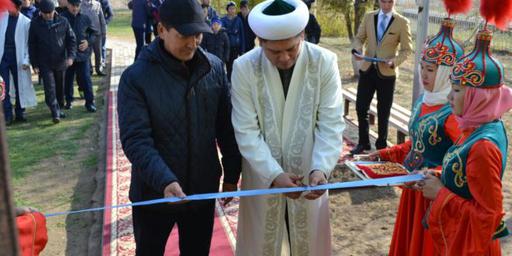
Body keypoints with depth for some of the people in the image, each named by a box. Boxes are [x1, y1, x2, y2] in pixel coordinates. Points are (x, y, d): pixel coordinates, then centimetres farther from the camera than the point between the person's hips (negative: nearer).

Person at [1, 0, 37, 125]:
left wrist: (26, 60, -11)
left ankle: (19, 113, 21)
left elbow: (29, 43, -5)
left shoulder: (26, 22, -5)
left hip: (17, 59, -1)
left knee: (20, 87, 9)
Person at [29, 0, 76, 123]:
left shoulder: (63, 22, -3)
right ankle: (55, 113, -7)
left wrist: (71, 55, -13)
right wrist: (34, 64, -2)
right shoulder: (35, 24, -4)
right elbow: (32, 45, 1)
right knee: (50, 88, -8)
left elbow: (71, 39, 2)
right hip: (45, 63, -1)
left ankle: (59, 109, 29)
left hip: (61, 62, 2)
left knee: (60, 87, 13)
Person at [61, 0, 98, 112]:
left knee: (85, 78, 1)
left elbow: (95, 32, 11)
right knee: (68, 79, 12)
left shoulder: (85, 18, 0)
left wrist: (88, 42, -5)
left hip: (83, 54, 0)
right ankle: (69, 100, 29)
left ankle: (89, 102, 10)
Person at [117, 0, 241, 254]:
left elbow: (227, 126, 3)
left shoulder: (214, 67, -5)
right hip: (154, 193, -2)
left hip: (203, 190, 3)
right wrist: (164, 180, -34)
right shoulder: (136, 77, -15)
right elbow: (135, 140, -21)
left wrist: (232, 173, 5)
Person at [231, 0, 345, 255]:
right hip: (262, 176, 0)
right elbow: (247, 132, -14)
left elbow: (331, 124, -11)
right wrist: (274, 174, -24)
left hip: (308, 174, 1)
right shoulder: (244, 67, -13)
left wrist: (320, 169, -26)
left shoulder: (325, 62, -12)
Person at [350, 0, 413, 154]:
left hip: (387, 73, -3)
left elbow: (407, 49, -4)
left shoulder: (402, 22, -5)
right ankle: (363, 142, 22)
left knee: (383, 111, 8)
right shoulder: (368, 17, 4)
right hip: (367, 69, 3)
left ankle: (381, 145, 23)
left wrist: (394, 61, -22)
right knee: (361, 107, 4)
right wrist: (357, 49, -12)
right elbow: (359, 38, 10)